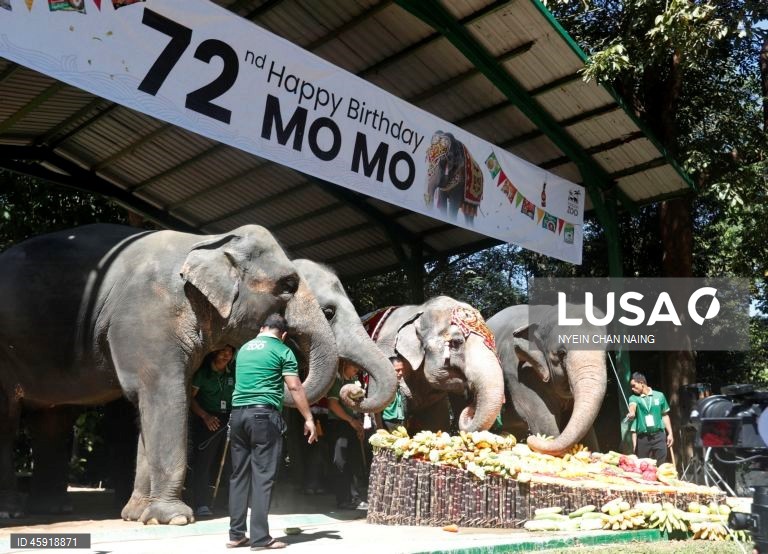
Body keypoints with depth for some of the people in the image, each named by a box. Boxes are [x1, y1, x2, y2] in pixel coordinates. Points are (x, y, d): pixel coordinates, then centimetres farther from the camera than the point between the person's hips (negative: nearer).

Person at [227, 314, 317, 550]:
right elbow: (295, 387, -6)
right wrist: (308, 419, -1)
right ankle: (260, 538, -2)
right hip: (264, 414, -6)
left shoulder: (244, 348, 18)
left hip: (238, 413, 6)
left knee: (239, 475, 9)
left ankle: (236, 534, 13)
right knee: (263, 476, -3)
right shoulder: (282, 350, 0)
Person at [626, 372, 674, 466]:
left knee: (661, 465, -2)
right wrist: (631, 413, -41)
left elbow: (665, 415, 13)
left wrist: (670, 433, 7)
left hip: (659, 436, 0)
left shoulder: (659, 396, 7)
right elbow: (633, 406, -18)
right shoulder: (634, 398, 4)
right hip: (642, 438, 0)